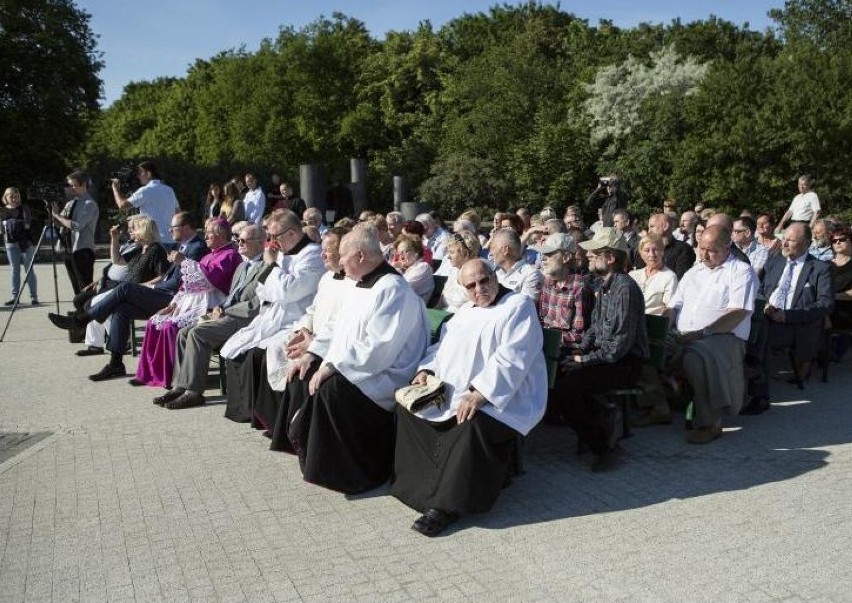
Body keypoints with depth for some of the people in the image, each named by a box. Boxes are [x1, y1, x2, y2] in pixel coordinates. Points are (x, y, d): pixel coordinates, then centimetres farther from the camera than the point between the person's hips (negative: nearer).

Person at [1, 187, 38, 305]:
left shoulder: (24, 208, -1)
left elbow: (28, 224, -10)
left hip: (26, 242, -3)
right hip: (11, 243, 3)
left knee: (29, 269, -2)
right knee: (15, 270, 7)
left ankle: (34, 296, 0)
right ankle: (14, 296, 11)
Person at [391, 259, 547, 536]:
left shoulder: (519, 307, -7)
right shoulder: (466, 311, 20)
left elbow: (511, 359, -19)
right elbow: (443, 346, 22)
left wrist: (478, 395, -28)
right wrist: (426, 370, 1)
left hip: (502, 399, -8)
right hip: (453, 393, 8)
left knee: (473, 426, -35)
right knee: (408, 406, -2)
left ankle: (447, 504, -25)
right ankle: (420, 482, -2)